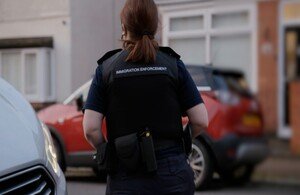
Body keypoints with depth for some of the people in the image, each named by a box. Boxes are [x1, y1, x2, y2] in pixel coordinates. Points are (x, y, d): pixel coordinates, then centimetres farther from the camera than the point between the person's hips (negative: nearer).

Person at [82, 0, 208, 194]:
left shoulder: (106, 69, -1)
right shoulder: (173, 65, 0)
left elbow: (91, 129, -8)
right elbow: (201, 121, -3)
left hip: (126, 178, 0)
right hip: (172, 172, 1)